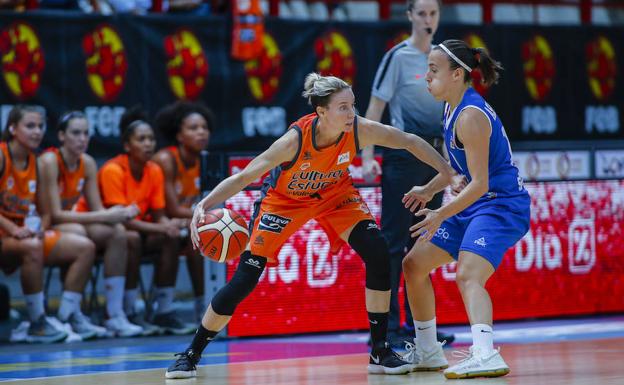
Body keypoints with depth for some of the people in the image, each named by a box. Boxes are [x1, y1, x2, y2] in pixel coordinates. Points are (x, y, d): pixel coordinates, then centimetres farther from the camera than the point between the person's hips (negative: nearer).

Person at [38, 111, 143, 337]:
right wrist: (104, 217, -29)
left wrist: (118, 214, -24)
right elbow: (55, 214, -24)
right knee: (77, 232, -36)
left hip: (71, 224, 6)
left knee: (118, 232, -17)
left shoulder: (87, 163, 0)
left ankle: (115, 315, -20)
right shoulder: (49, 161, -20)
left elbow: (97, 210, 0)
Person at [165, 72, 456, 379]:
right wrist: (203, 206, -46)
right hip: (283, 200, -3)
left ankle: (380, 352, -8)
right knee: (243, 282, -7)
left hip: (334, 194, 3)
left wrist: (448, 173, -16)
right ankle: (191, 354, 12)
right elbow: (243, 177, -34)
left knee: (377, 253, -19)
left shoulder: (359, 130, -29)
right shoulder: (296, 139, -37)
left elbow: (410, 141, -13)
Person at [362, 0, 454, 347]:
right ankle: (387, 326, -3)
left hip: (433, 157, 6)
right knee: (394, 241, -5)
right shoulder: (398, 56, -6)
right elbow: (375, 107, -7)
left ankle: (417, 324, 16)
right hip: (402, 157, -6)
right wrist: (368, 156, -15)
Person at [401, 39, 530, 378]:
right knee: (414, 264, 13)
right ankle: (427, 352, 24)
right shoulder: (452, 109, 8)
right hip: (474, 205, 11)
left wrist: (441, 216, -25)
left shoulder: (471, 116, -21)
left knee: (468, 275, -31)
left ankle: (485, 355, -48)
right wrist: (429, 190, 18)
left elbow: (479, 184, -23)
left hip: (501, 205, -11)